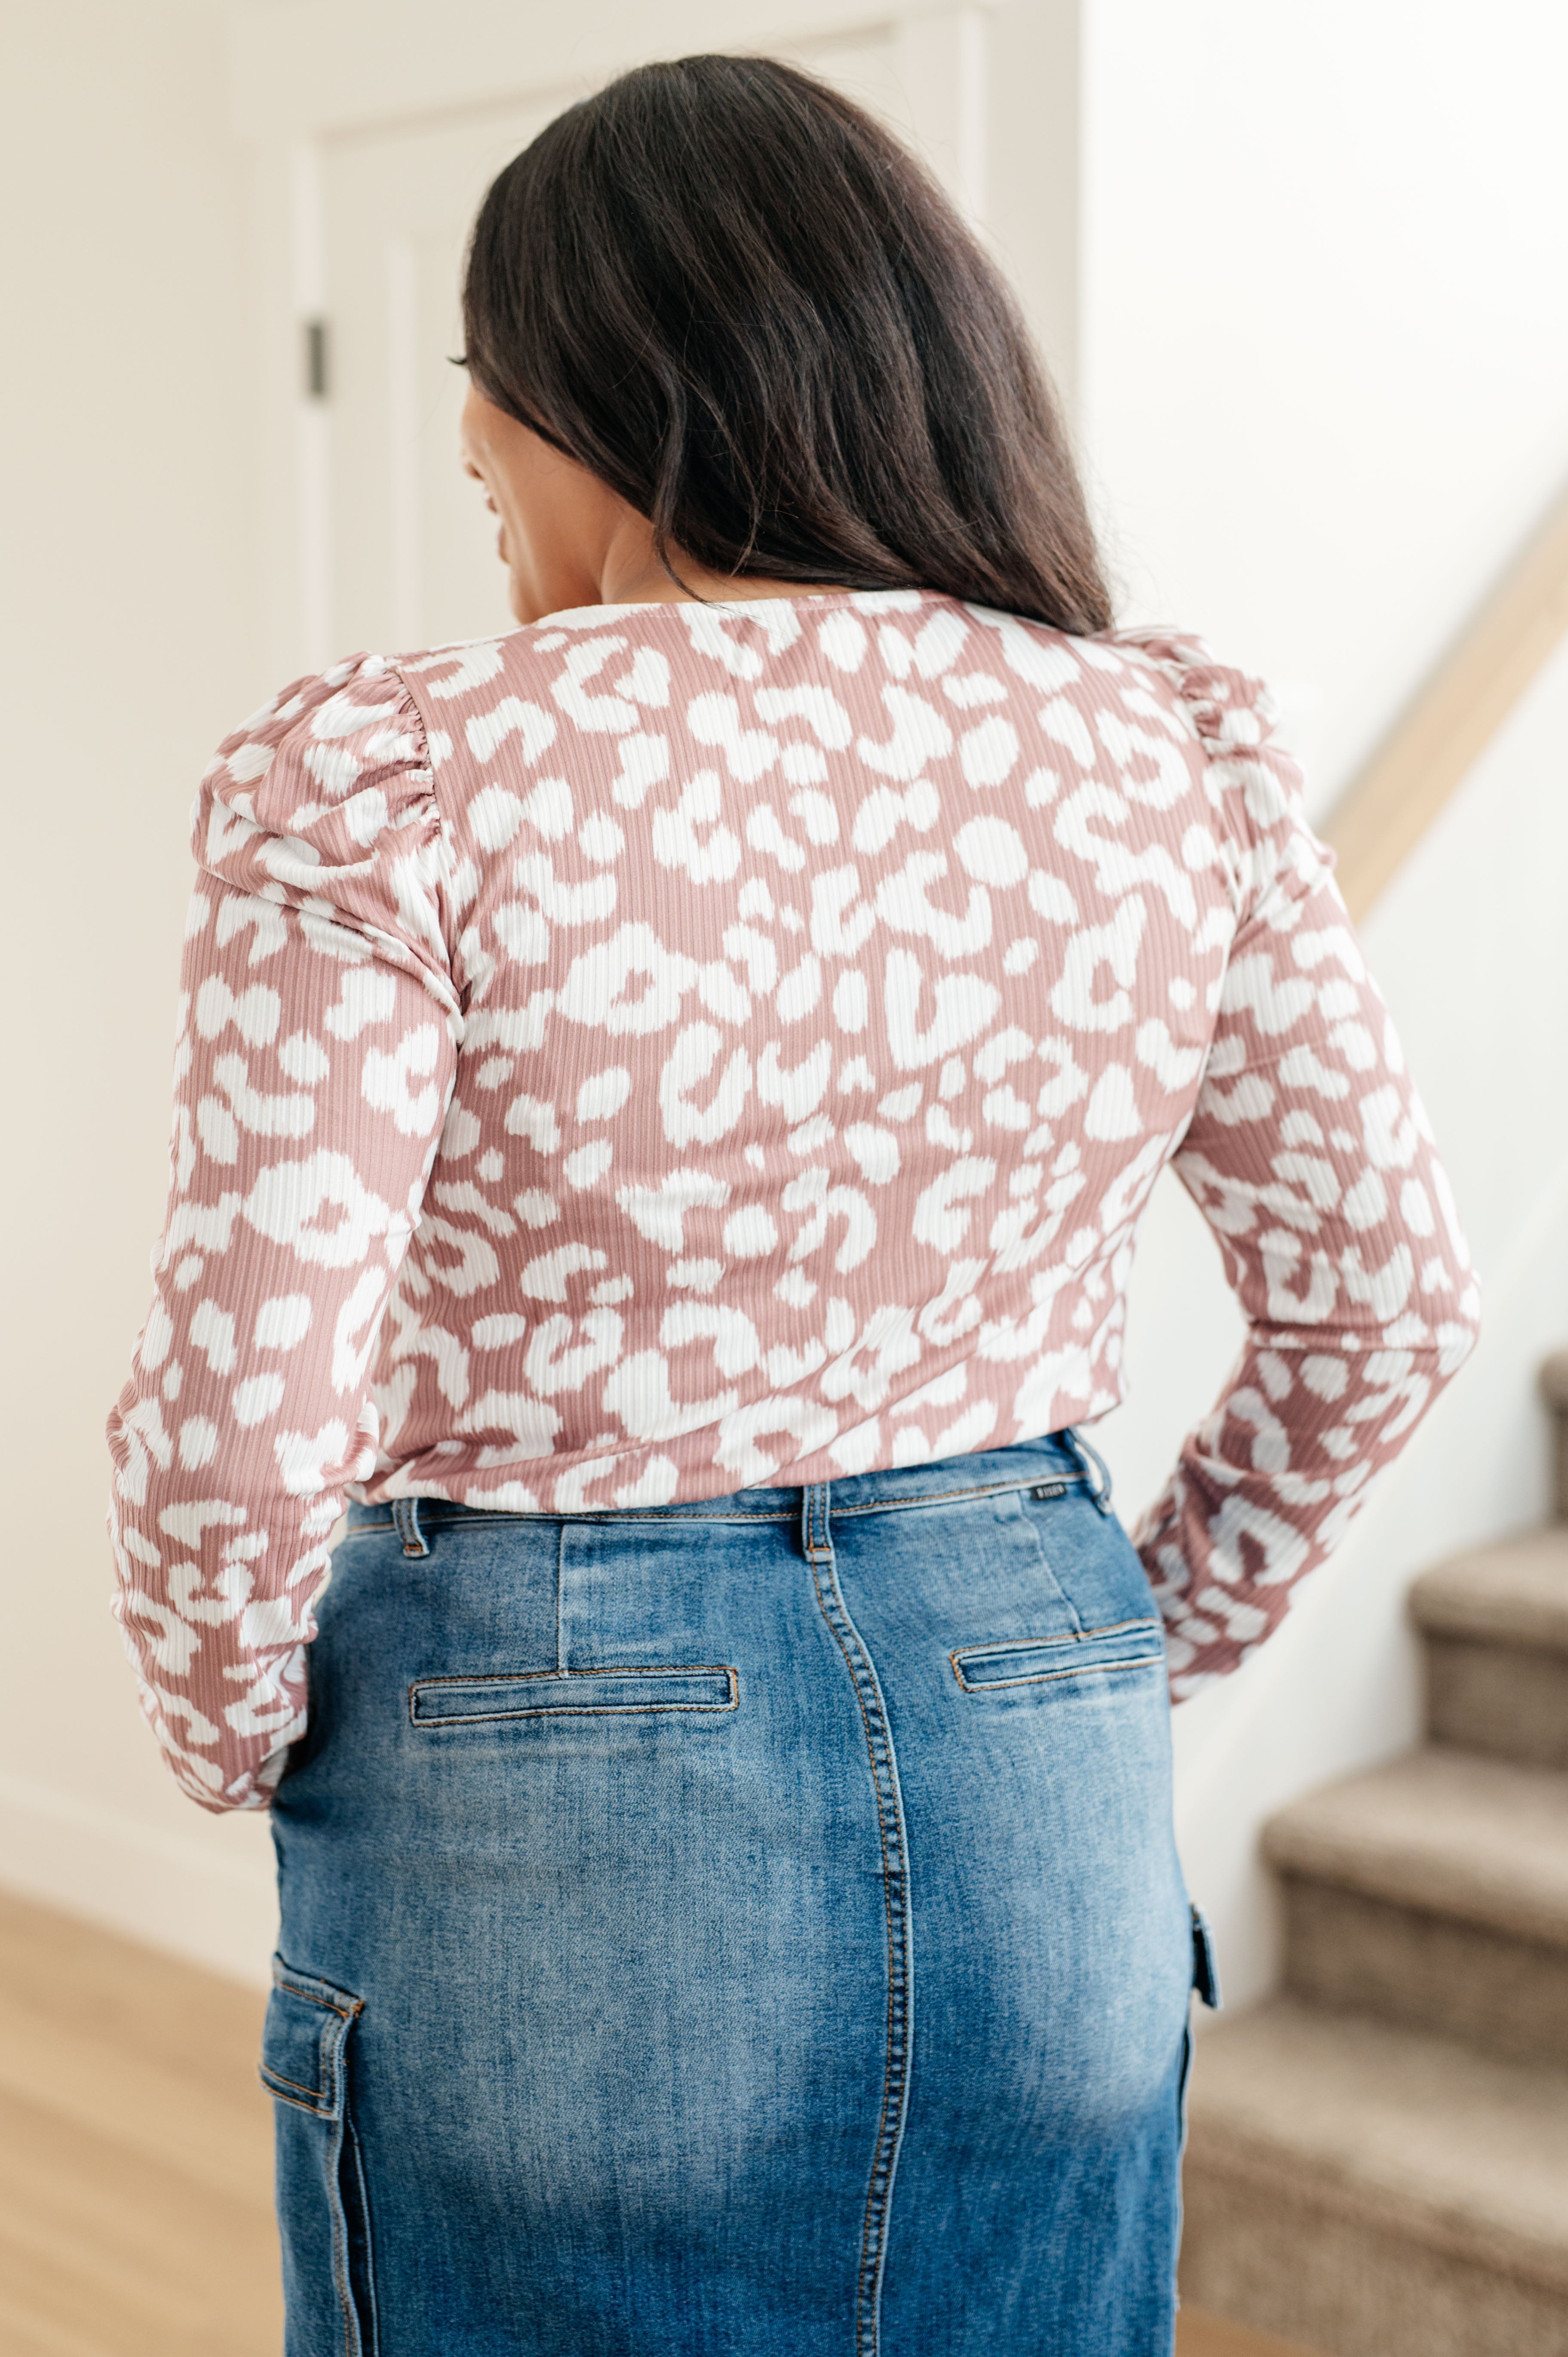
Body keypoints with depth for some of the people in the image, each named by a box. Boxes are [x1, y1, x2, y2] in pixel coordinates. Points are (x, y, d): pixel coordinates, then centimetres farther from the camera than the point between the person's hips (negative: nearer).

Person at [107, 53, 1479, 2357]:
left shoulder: (387, 780, -16)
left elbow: (247, 1420, -19)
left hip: (543, 1780, -3)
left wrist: (239, 1739, 1)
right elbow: (1382, 1307, 3)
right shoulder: (1180, 753, -4)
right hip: (1045, 1784, 4)